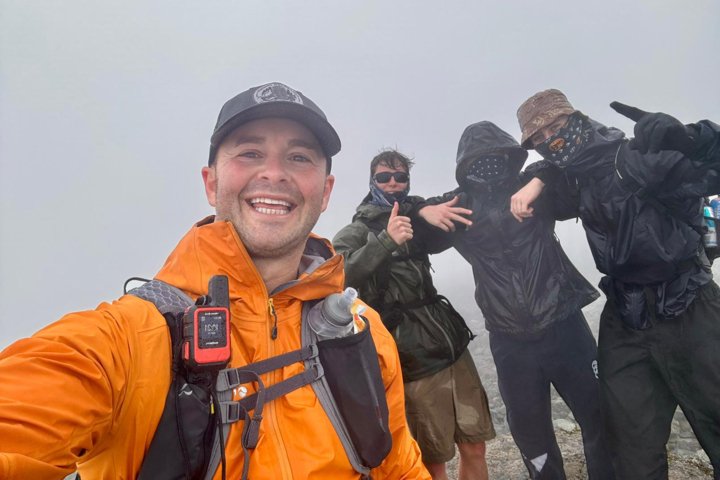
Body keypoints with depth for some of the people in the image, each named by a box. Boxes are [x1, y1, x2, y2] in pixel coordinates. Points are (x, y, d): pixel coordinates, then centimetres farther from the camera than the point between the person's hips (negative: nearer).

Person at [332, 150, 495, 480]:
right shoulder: (357, 232, -1)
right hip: (414, 360, -5)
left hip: (453, 344, 5)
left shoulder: (416, 219, 14)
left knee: (474, 447, 12)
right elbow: (338, 276, -20)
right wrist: (385, 241, -31)